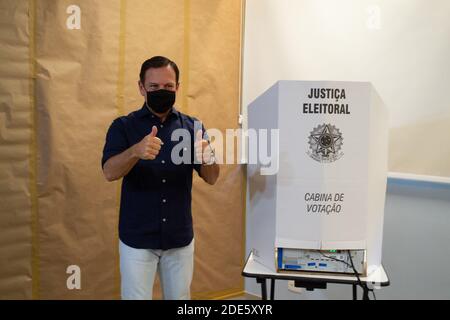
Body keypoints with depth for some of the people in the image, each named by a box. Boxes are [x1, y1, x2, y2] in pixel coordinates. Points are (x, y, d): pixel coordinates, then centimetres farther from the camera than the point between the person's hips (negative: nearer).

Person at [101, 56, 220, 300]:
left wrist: (208, 159, -27)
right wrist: (135, 152, -38)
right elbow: (109, 172, -18)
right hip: (137, 240, -2)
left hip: (180, 239, 2)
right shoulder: (123, 126, -4)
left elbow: (211, 179, -4)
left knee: (179, 297, 15)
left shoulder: (193, 127, 1)